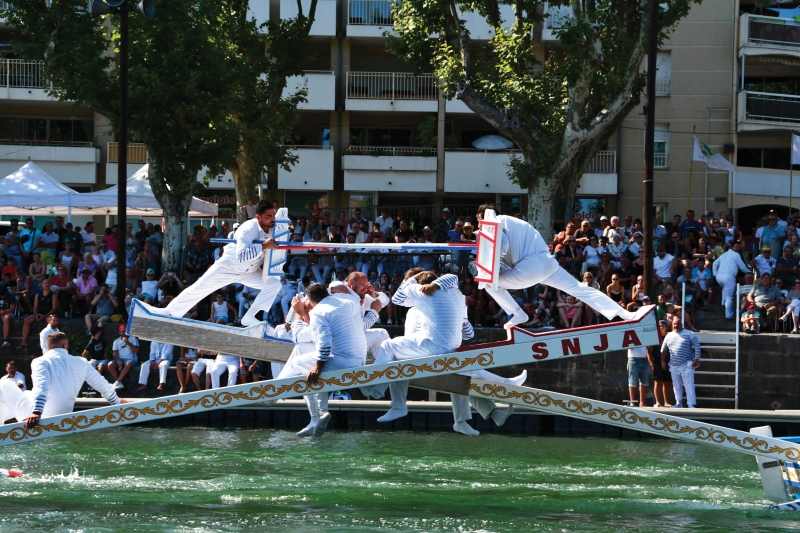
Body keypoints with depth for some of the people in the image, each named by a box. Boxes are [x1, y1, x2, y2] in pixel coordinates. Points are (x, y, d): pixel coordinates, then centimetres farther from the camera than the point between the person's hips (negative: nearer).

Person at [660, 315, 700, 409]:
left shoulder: (689, 334, 0)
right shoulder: (669, 336, 14)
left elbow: (697, 346, -4)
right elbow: (663, 349, 20)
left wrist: (696, 359, -13)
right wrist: (663, 361, 14)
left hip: (686, 366, -5)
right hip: (674, 366, 5)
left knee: (689, 385, -10)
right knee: (677, 386, 10)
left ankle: (691, 405, -13)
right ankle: (679, 403, 19)